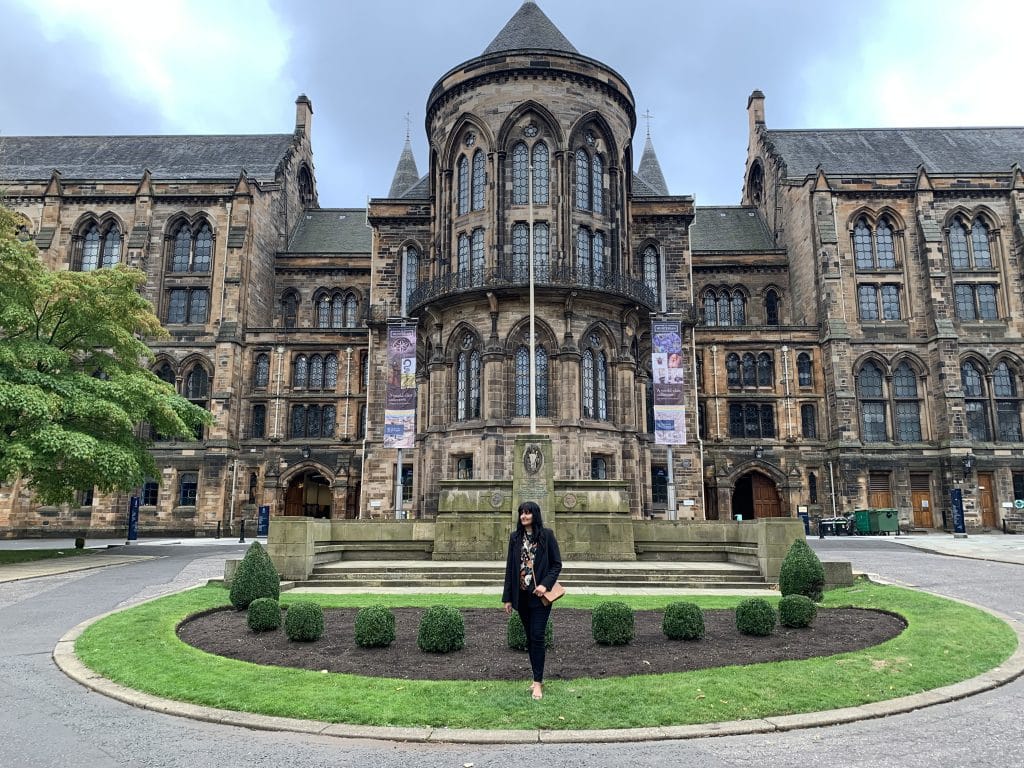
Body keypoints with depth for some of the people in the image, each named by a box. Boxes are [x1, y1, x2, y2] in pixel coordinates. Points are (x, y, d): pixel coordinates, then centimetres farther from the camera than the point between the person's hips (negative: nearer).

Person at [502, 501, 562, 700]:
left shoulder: (547, 535, -4)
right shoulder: (515, 537, 6)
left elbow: (557, 564, -3)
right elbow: (510, 568, 8)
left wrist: (545, 584, -17)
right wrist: (507, 597, 6)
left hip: (540, 595, -4)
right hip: (521, 596, 4)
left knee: (537, 637, -7)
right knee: (530, 637, 10)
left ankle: (538, 682, 0)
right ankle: (538, 678, 21)